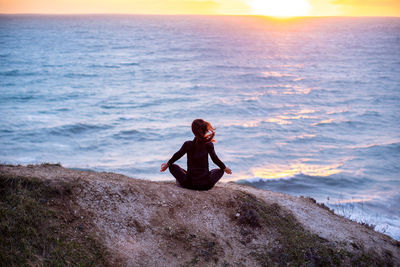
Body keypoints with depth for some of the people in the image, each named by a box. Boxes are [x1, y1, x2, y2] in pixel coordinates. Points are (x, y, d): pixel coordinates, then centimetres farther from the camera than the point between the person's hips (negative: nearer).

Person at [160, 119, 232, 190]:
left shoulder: (188, 145, -9)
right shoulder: (209, 144, -8)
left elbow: (177, 156, 5)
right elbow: (215, 159, 2)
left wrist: (167, 164, 24)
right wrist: (225, 168, 22)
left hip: (189, 184, -1)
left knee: (173, 166, 21)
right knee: (219, 171, 30)